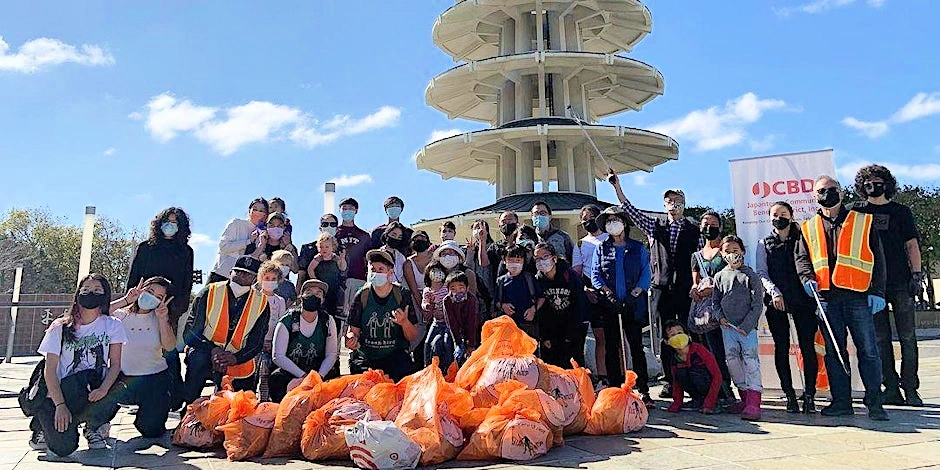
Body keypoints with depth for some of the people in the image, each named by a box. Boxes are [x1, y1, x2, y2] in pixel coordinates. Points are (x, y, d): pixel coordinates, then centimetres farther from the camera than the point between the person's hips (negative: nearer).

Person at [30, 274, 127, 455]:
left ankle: (94, 428, 2)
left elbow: (115, 364, -2)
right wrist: (60, 405, -15)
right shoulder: (60, 327, 2)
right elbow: (50, 370, -3)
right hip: (61, 393, -2)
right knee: (64, 447, -24)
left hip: (97, 394, 2)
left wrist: (103, 389, -22)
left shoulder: (112, 325, 4)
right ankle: (45, 426, 14)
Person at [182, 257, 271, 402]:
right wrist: (212, 349, -26)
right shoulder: (209, 293, -6)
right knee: (198, 359, -35)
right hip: (204, 353, -2)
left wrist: (235, 358, -23)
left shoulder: (261, 303, -3)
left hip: (238, 363, 2)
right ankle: (188, 406, -16)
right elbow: (190, 332, -10)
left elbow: (257, 343, -5)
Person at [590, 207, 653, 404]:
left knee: (636, 347, -1)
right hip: (609, 305, 1)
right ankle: (614, 388, 10)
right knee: (611, 347, 3)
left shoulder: (638, 248, 9)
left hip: (633, 304, -1)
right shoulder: (601, 249, 11)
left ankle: (643, 390, 4)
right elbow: (595, 275, 5)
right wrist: (608, 292, -10)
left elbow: (645, 275, 4)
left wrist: (634, 294, -11)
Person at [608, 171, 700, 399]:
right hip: (663, 289, 1)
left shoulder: (694, 231, 8)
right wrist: (617, 186, -6)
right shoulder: (655, 227, 11)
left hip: (687, 290, -1)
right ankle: (670, 382, 12)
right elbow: (629, 209, 3)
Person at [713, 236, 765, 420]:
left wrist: (746, 325, -11)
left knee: (750, 360, -9)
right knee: (732, 360, 4)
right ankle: (745, 397, 17)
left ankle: (753, 403, -10)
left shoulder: (750, 276, -2)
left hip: (747, 326, -4)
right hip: (727, 327, 4)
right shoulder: (719, 276, 10)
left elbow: (758, 304, -5)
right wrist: (720, 317, -1)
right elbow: (715, 300, 16)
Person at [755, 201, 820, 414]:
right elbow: (761, 273, 4)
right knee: (781, 347, 1)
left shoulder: (802, 239, 12)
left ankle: (809, 394, 3)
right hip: (776, 301, 1)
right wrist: (774, 292, -9)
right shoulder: (764, 244, 12)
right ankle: (789, 395, 7)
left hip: (802, 299, 0)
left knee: (807, 346, -5)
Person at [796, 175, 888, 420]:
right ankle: (841, 401, 14)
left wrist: (877, 291, -2)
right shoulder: (809, 228, 14)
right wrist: (807, 278, -5)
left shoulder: (863, 221, 8)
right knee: (834, 352, 6)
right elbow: (802, 258, 15)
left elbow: (877, 259, 5)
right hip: (826, 299, 2)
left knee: (868, 350, -2)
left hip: (858, 296, -2)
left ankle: (874, 402, 8)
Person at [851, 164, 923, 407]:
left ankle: (911, 389, 4)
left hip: (901, 282, -1)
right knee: (881, 338, 2)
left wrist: (916, 275, -3)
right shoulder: (857, 212, 11)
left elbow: (912, 245, 7)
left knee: (907, 337, -1)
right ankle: (892, 388, 8)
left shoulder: (901, 211, 11)